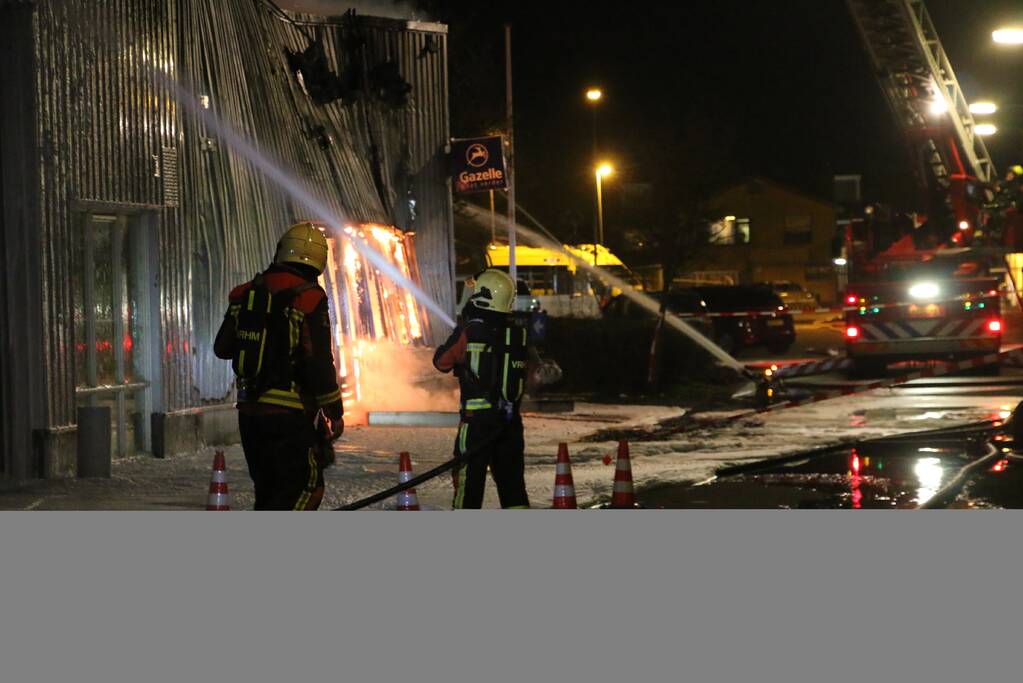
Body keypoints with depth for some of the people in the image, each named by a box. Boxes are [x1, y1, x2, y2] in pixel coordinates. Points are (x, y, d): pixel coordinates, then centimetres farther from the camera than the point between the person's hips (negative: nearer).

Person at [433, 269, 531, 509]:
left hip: (478, 419, -4)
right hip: (511, 418, 5)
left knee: (469, 479, 4)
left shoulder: (469, 331, -14)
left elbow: (442, 362, -1)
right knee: (512, 480, 13)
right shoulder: (519, 331, -1)